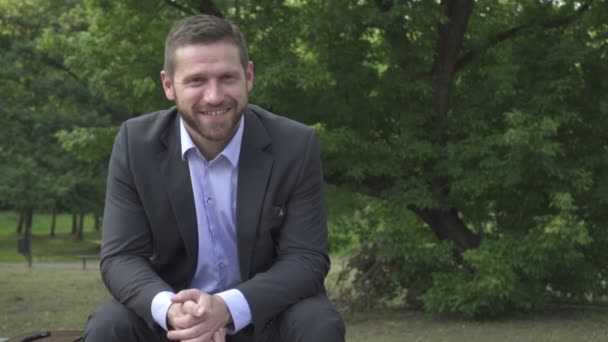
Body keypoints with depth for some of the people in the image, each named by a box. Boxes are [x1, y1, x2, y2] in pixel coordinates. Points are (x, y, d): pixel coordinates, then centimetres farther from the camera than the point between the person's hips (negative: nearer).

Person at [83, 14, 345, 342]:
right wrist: (169, 309, -36)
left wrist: (229, 307, -34)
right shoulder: (136, 144, -12)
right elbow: (121, 257, -13)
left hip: (266, 312, 0)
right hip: (173, 310, 1)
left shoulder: (296, 145, -15)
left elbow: (307, 258, -15)